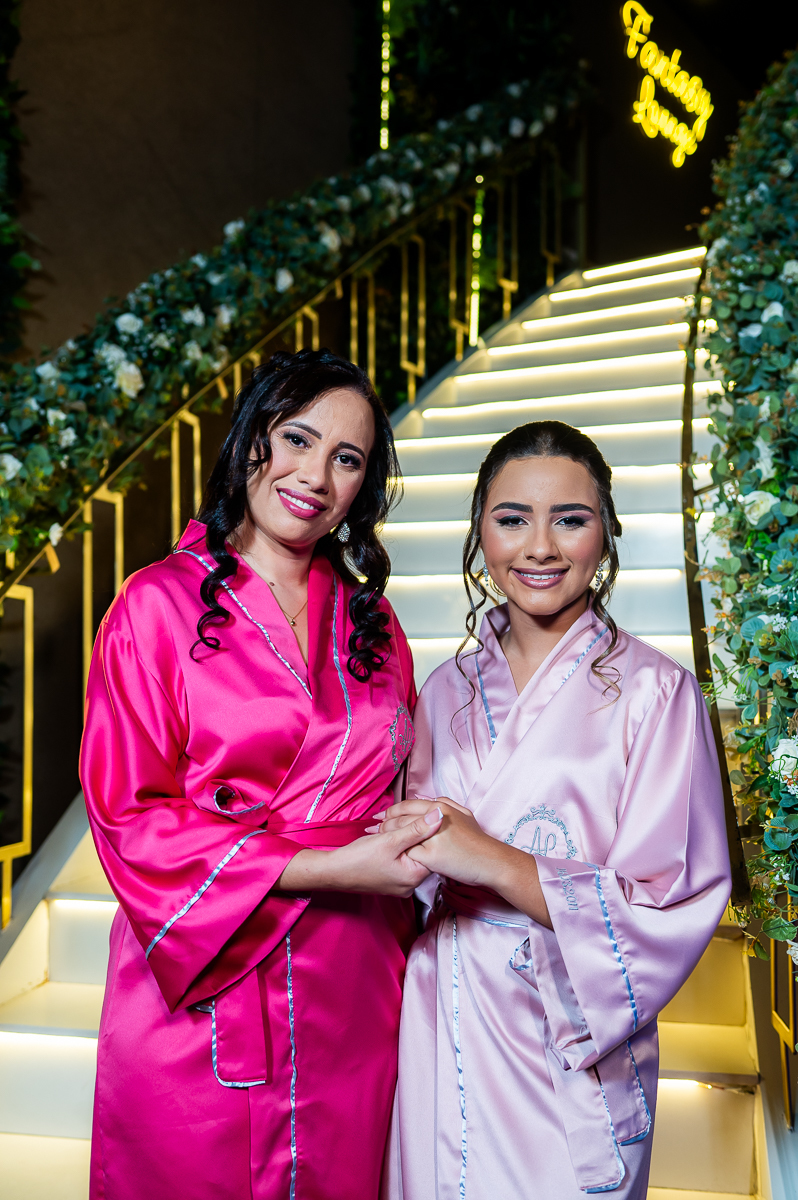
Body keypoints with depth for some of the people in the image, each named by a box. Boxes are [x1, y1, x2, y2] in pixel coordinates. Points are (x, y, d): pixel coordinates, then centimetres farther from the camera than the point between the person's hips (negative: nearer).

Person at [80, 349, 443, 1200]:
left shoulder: (369, 621, 8)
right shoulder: (160, 604, -7)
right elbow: (129, 815, -12)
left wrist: (405, 847, -3)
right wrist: (330, 868, -17)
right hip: (201, 1006, -4)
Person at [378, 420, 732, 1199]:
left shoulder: (652, 691, -12)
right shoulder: (449, 690, 3)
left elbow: (671, 909, -16)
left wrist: (497, 862, -23)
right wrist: (403, 846, -7)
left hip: (570, 1059, -4)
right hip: (439, 1048, 4)